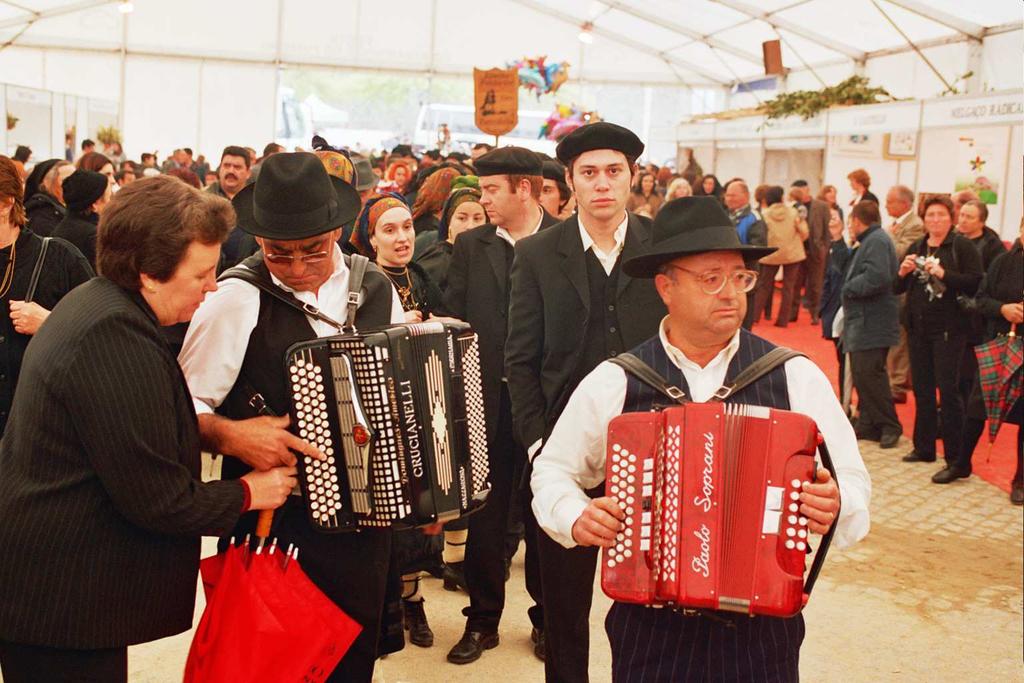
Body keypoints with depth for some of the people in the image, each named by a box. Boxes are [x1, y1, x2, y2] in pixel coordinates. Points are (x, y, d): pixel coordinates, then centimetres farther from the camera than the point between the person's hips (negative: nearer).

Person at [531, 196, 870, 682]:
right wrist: (576, 518, -10)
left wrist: (836, 506, -20)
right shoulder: (613, 383, -2)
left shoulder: (795, 376, -1)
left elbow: (853, 479, 2)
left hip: (763, 630, 1)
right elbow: (553, 470, 9)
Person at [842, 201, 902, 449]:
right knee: (862, 373, 13)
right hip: (862, 321, 11)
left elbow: (876, 278, -27)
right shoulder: (868, 241, 19)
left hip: (872, 323, -11)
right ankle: (868, 424, 20)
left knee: (869, 374, -9)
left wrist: (849, 288, -15)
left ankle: (890, 426, 0)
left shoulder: (877, 241, -14)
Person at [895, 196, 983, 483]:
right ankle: (924, 447, 28)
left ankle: (957, 461, -4)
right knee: (922, 389, 14)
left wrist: (944, 274, -26)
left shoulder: (962, 247, -6)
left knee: (948, 390, -8)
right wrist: (903, 272, -8)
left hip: (949, 329, -6)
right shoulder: (916, 248, 12)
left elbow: (977, 283, -17)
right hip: (918, 327, 6)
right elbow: (897, 288, 12)